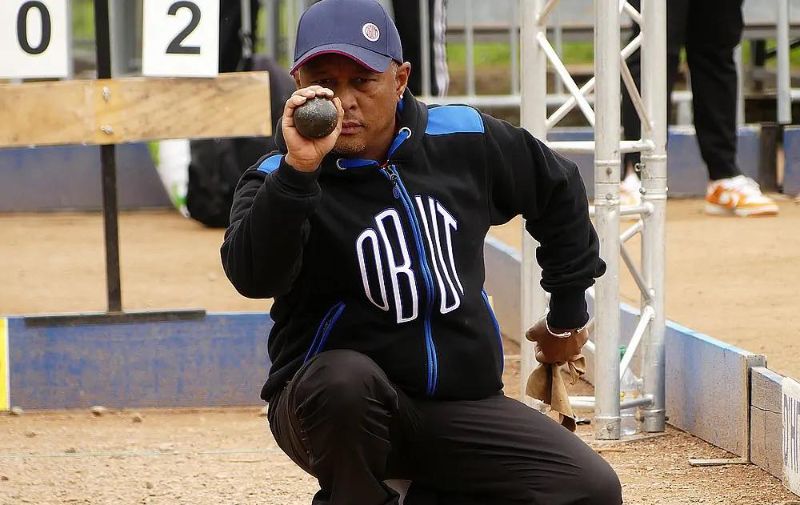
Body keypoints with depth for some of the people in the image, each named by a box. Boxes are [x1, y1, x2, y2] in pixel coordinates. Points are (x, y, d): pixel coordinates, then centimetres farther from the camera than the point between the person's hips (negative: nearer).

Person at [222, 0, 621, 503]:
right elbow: (253, 277, -31)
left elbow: (557, 188, 19)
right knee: (345, 378, -39)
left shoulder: (464, 140, 1)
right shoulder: (279, 180, -10)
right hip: (331, 403, -4)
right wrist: (298, 170, -42)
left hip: (462, 405, 4)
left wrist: (568, 313, 24)